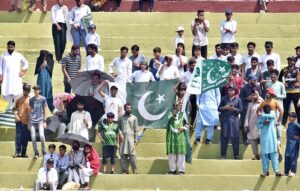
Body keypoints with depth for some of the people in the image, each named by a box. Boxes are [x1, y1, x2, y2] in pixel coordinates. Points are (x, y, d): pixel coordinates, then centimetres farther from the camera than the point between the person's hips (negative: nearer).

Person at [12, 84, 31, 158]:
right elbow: (14, 108, 10)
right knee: (18, 136, -6)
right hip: (19, 120, 0)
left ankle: (23, 153, 10)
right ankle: (17, 152, -5)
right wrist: (16, 115, -6)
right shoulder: (18, 99, 9)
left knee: (25, 138, 3)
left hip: (27, 121, 0)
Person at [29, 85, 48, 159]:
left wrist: (44, 121, 0)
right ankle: (36, 153, 9)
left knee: (41, 136, -16)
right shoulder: (31, 100, 9)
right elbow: (30, 110, 14)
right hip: (32, 121, 3)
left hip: (40, 120, -3)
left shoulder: (43, 99, 2)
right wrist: (28, 122, 11)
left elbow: (44, 110, 5)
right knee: (33, 138, -1)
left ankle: (44, 151, 0)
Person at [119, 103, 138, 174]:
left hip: (131, 137, -2)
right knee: (123, 155, -2)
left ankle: (135, 171, -7)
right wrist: (120, 134, -7)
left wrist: (135, 139, 0)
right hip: (123, 138, 2)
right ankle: (125, 170, 1)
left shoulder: (134, 118, 10)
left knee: (132, 155, -9)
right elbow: (119, 127, 10)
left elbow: (136, 129, 7)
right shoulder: (121, 118, 13)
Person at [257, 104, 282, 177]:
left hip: (272, 138, -1)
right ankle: (265, 171, 6)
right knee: (264, 154, 0)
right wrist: (263, 123, -18)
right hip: (264, 138, 1)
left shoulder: (273, 116, 2)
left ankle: (277, 170, -7)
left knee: (273, 154, -5)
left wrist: (262, 116, -11)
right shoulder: (261, 118, 5)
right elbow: (258, 126, -1)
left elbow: (271, 116, -20)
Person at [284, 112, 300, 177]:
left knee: (293, 157, -8)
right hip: (289, 142, 8)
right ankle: (286, 172, 11)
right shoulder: (289, 124, 12)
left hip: (294, 142, -8)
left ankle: (293, 172, -7)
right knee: (287, 157, 7)